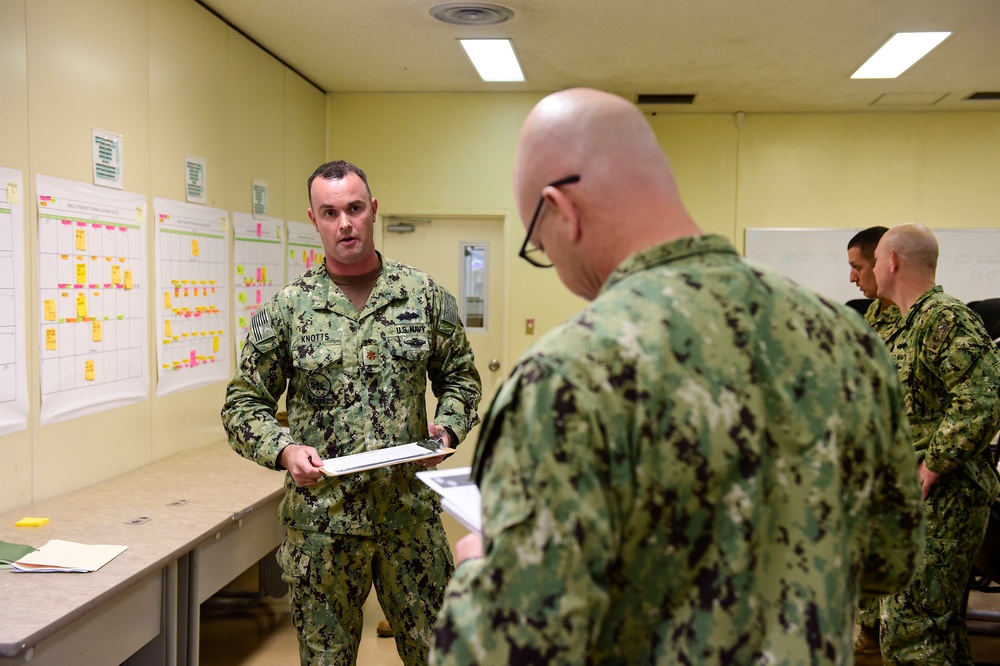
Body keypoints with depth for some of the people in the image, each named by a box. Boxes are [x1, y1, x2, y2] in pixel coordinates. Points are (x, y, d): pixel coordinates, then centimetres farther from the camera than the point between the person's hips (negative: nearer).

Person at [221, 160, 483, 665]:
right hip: (321, 516, 0)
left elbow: (460, 377, 11)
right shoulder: (286, 307, -2)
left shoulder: (425, 295, 2)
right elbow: (244, 404, 2)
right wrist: (284, 450, -15)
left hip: (410, 510, 1)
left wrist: (448, 428, -8)